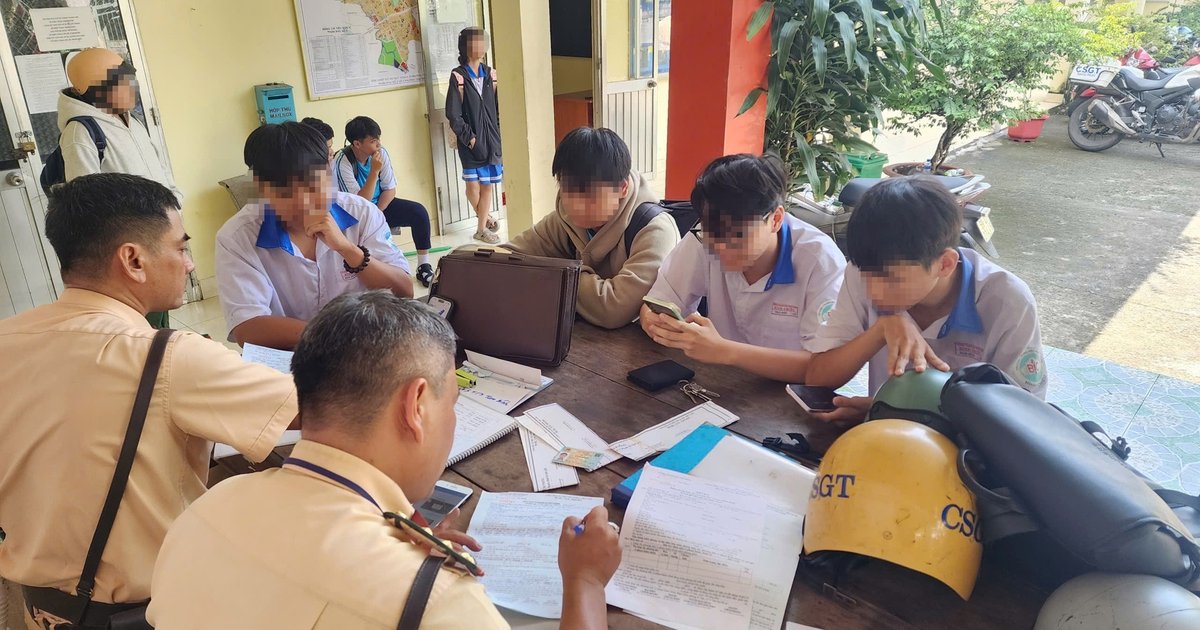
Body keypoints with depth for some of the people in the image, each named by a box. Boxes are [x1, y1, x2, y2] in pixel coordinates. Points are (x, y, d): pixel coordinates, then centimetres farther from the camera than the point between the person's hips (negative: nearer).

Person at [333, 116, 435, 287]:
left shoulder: (381, 153, -11)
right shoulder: (342, 162, -24)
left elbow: (390, 189, -3)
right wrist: (374, 171, -32)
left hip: (381, 205, 5)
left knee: (419, 212, -16)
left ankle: (424, 266, -7)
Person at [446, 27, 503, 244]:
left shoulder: (490, 75, 7)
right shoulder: (458, 76, -6)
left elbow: (499, 109, 10)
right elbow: (453, 114, -8)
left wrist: (498, 135, 2)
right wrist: (469, 137, -10)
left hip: (491, 139, 4)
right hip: (470, 142, -4)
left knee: (487, 184, 7)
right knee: (473, 185, 0)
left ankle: (482, 228, 20)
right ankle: (486, 217, 25)